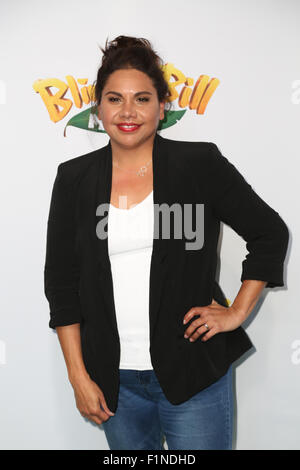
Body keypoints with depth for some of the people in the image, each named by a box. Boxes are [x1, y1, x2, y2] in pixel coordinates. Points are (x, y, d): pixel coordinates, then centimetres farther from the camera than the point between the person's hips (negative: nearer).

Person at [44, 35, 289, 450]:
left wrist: (237, 312, -1)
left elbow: (270, 233, 3)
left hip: (193, 372, -2)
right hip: (114, 379, 3)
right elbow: (61, 280, 4)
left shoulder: (200, 164, -5)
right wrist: (78, 376, 2)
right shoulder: (74, 178, 2)